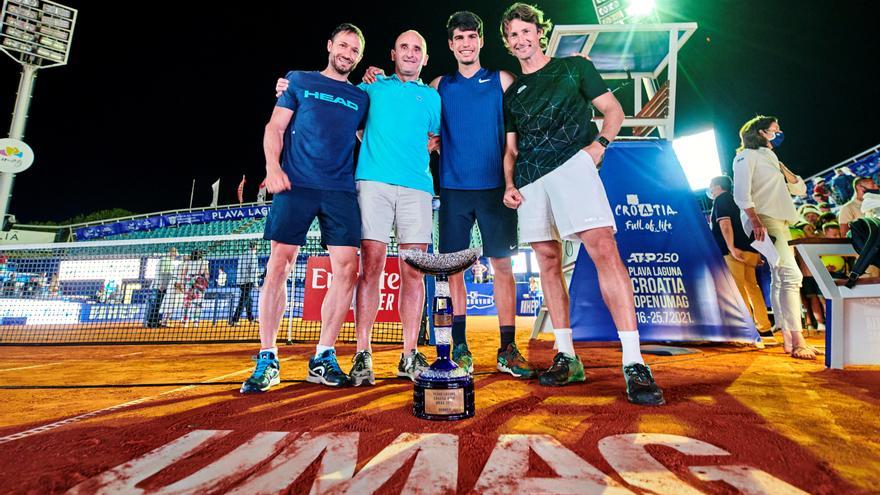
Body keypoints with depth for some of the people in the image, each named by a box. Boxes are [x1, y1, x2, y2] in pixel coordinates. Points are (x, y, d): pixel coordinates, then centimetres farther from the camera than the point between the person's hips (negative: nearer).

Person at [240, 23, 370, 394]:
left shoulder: (361, 98, 21)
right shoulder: (300, 81, 16)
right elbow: (275, 128, 10)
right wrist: (273, 167, -7)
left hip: (341, 191, 2)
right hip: (296, 185, -2)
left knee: (347, 269, -9)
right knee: (278, 266, -9)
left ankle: (323, 358, 3)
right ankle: (267, 360, 1)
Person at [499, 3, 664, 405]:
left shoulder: (574, 67, 16)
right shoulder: (512, 93, 25)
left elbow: (613, 110, 12)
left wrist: (599, 144, -8)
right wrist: (509, 184, 5)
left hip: (571, 164, -5)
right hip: (529, 179, 5)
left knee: (604, 249, -22)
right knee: (548, 263, 2)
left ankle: (634, 363, -22)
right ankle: (566, 358, 8)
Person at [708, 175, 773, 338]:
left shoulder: (720, 200, 2)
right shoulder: (736, 201, 27)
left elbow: (725, 223, -13)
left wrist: (731, 248, -23)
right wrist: (756, 252, 25)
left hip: (734, 251, -8)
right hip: (749, 250, 8)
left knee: (737, 289, -9)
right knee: (752, 287, 10)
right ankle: (765, 328, 11)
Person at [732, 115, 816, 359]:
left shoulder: (772, 159, 29)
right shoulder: (747, 155, 2)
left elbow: (800, 189, 24)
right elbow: (741, 192, -12)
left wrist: (781, 167, 11)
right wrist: (755, 220, -23)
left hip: (782, 222, 9)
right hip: (763, 220, -9)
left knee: (781, 279, 6)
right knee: (791, 274, -20)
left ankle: (788, 339, 8)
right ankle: (798, 341, -22)